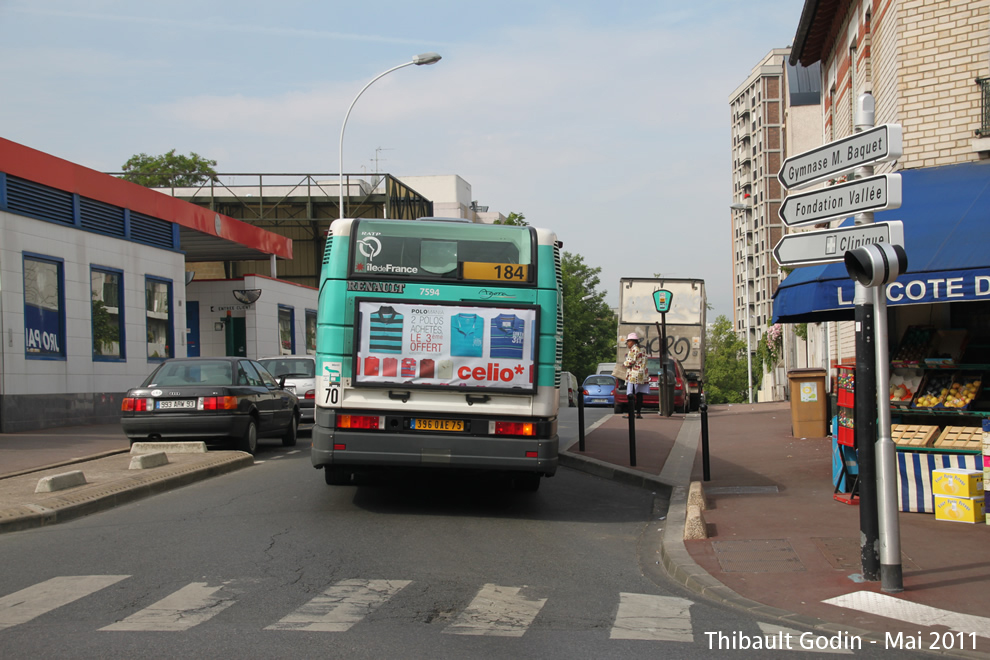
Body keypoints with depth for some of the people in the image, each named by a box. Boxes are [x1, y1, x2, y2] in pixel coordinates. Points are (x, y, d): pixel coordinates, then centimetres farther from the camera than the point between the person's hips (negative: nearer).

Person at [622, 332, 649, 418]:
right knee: (639, 395, 5)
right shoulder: (642, 350, 18)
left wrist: (624, 363, 3)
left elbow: (630, 362, -16)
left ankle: (629, 413, -8)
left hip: (633, 375, -8)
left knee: (630, 395, -5)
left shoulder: (633, 349, -9)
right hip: (643, 375, 8)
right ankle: (638, 413, 3)